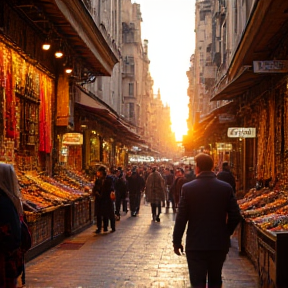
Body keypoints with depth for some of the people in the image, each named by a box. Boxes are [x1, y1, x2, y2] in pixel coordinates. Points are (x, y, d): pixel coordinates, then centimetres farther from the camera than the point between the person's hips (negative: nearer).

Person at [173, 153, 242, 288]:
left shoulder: (188, 188, -10)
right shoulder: (226, 188, -4)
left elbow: (181, 218, -9)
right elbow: (235, 216, -3)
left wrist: (176, 241, 2)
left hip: (196, 245, -3)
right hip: (219, 244, 3)